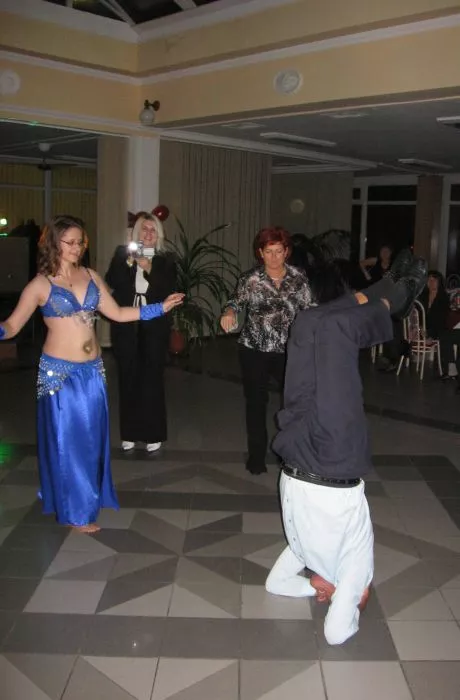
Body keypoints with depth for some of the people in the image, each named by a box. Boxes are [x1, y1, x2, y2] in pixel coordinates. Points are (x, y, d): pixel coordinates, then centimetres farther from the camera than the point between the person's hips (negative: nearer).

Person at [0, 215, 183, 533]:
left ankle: (90, 496, 34)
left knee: (92, 437, 13)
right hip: (60, 371, -4)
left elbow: (118, 313, 10)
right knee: (67, 440, 5)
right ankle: (76, 510, 20)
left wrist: (160, 307, 7)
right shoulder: (41, 284, -7)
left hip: (93, 370, 5)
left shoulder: (91, 276, 6)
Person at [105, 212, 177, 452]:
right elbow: (111, 282, -6)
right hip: (126, 326, 1)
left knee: (152, 378, -2)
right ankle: (129, 433, 14)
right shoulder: (122, 253, 8)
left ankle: (153, 434, 7)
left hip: (154, 327, -1)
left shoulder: (165, 260, 7)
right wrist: (128, 262, -17)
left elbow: (169, 290, -7)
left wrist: (149, 268, -16)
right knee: (128, 378, 3)